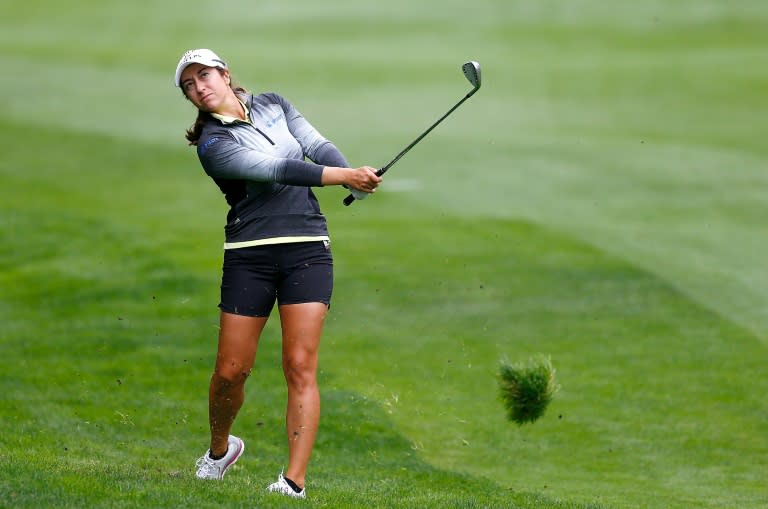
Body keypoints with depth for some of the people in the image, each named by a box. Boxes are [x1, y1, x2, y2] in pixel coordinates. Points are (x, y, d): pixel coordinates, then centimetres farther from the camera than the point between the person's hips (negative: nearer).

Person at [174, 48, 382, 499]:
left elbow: (317, 145, 1)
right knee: (231, 371, -1)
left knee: (301, 366, -9)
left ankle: (295, 481, -13)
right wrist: (342, 176, -24)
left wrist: (356, 179, -19)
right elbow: (275, 169, -17)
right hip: (250, 255, -2)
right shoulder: (212, 144, -5)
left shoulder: (274, 105, 12)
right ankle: (220, 448, 30)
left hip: (308, 249, 2)